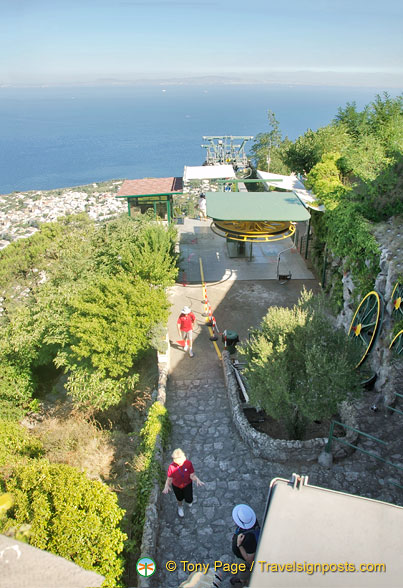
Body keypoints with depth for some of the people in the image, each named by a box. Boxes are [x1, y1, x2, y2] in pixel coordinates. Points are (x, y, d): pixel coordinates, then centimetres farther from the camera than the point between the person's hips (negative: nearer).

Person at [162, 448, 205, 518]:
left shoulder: (189, 463, -31)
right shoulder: (171, 467, -34)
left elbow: (192, 476, -26)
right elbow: (169, 479, -25)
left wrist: (197, 480, -46)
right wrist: (166, 486, -46)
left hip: (187, 484, 0)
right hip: (176, 485, 0)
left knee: (189, 500, 3)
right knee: (180, 498, 23)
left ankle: (188, 499, 42)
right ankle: (180, 507, 60)